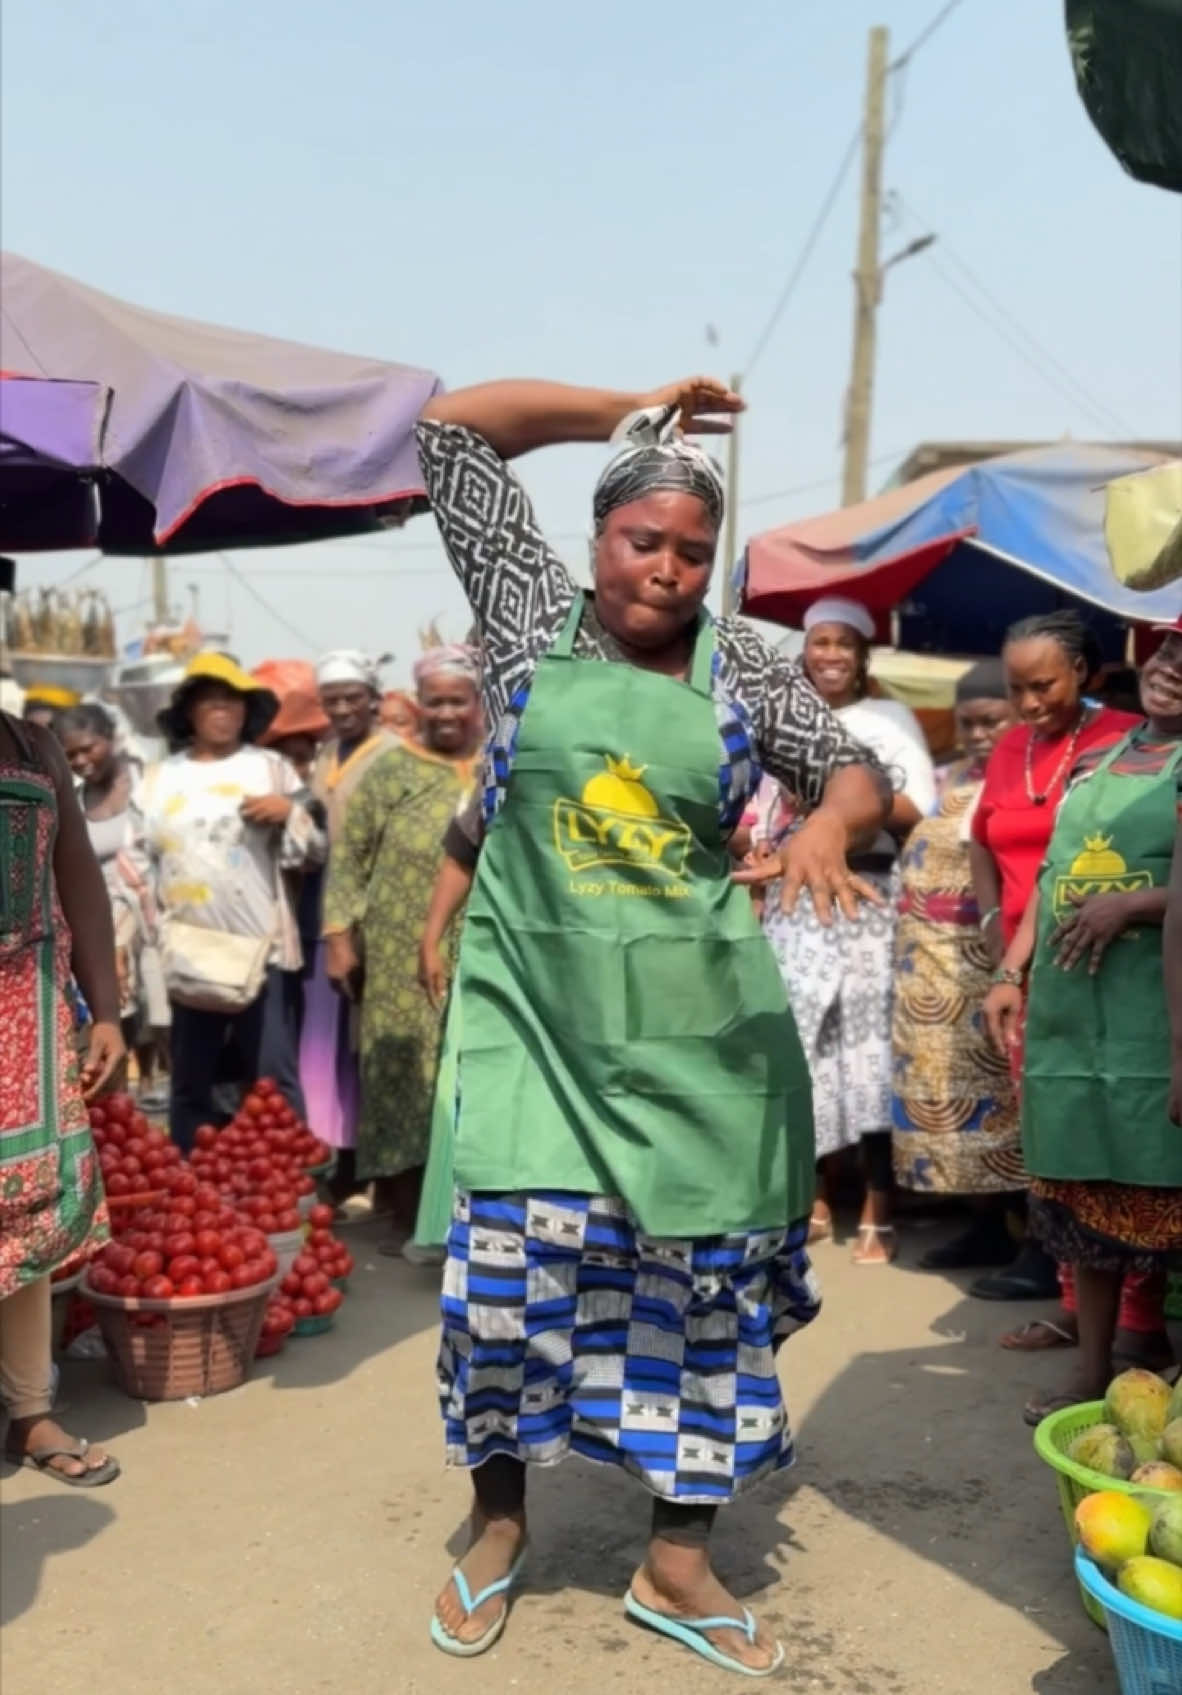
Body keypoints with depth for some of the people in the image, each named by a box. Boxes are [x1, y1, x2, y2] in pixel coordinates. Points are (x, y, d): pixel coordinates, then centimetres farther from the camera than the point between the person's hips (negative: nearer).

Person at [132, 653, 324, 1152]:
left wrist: (288, 812, -13)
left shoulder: (270, 767, 6)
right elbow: (139, 864, 16)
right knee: (189, 1086, 12)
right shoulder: (160, 779, 12)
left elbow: (313, 852, 5)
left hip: (260, 949, -3)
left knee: (275, 1084, -3)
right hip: (186, 955, 3)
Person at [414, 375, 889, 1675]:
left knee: (703, 1280, 5)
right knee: (509, 1259, -3)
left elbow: (854, 771, 10)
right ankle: (498, 1525, 23)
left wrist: (828, 825, -14)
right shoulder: (532, 617, 3)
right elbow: (452, 422, 4)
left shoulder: (739, 667, 5)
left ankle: (677, 1563, 22)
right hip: (536, 1007, -1)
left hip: (693, 1029, 1)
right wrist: (630, 411, 4)